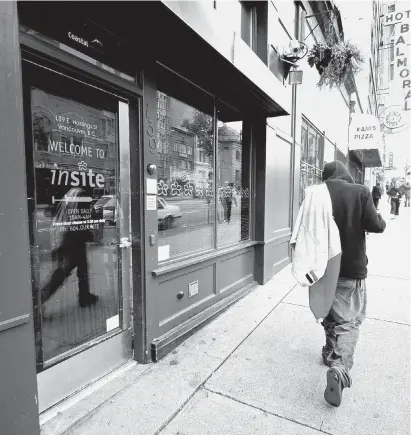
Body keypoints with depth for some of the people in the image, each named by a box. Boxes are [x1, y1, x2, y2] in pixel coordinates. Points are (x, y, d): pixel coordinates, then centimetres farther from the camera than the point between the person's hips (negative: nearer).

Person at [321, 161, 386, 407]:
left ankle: (331, 352, 37)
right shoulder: (360, 191, -9)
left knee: (329, 313, 21)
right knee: (350, 319, 5)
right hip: (352, 268, -2)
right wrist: (381, 219, 10)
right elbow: (375, 226, -12)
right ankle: (340, 367, -10)